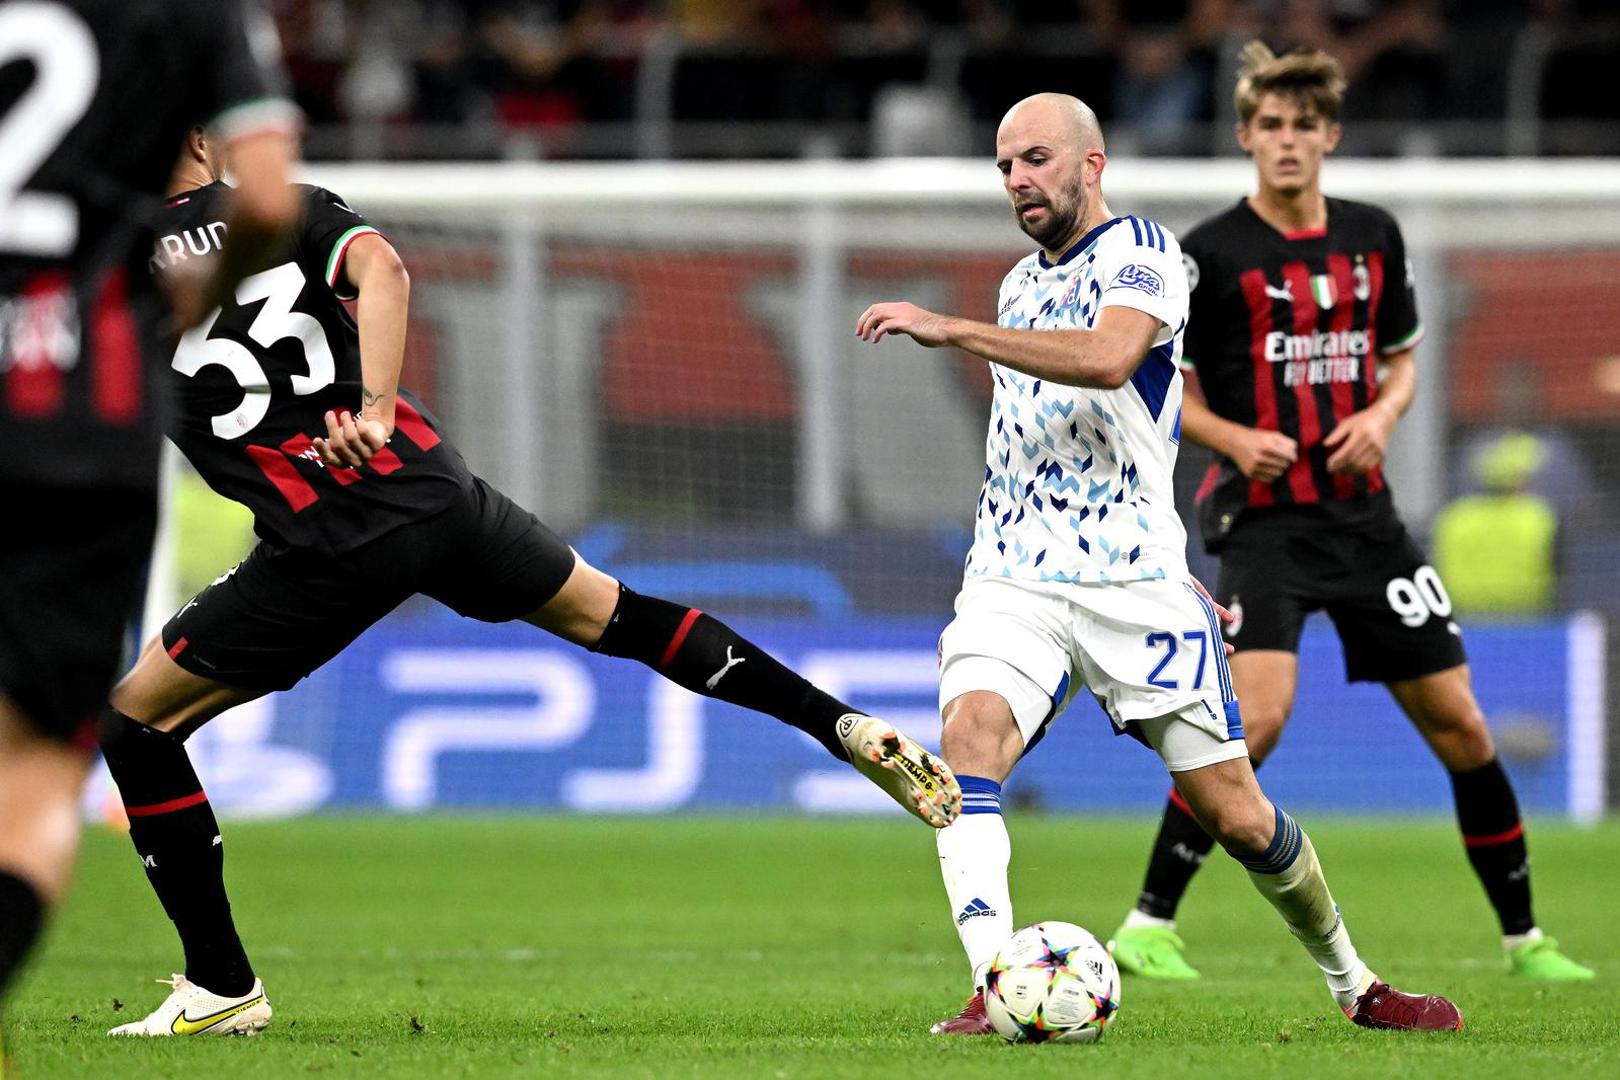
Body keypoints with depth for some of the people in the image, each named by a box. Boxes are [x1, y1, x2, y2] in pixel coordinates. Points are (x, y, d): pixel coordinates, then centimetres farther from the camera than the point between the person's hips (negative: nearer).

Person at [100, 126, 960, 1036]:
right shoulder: (288, 210, 6)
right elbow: (379, 268, -13)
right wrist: (374, 407, -18)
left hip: (329, 552, -3)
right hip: (433, 487, 4)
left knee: (138, 722, 10)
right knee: (611, 613, 24)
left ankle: (223, 986, 9)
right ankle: (846, 727, 20)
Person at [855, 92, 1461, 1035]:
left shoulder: (1141, 250, -3)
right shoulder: (1020, 285, 20)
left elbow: (1108, 357, -25)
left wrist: (949, 329, -27)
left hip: (1135, 583, -5)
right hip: (1013, 584, 5)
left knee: (1237, 815, -2)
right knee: (970, 738, -26)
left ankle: (1353, 983, 21)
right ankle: (995, 992, -33)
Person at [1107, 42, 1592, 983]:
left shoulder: (1372, 236, 8)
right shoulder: (1212, 253, -7)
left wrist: (1382, 413, -2)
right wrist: (1236, 438, -17)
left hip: (1363, 513, 5)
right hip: (1264, 516, -5)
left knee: (1460, 725, 5)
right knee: (1259, 712, -25)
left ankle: (1524, 937, 20)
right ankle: (1148, 926, -17)